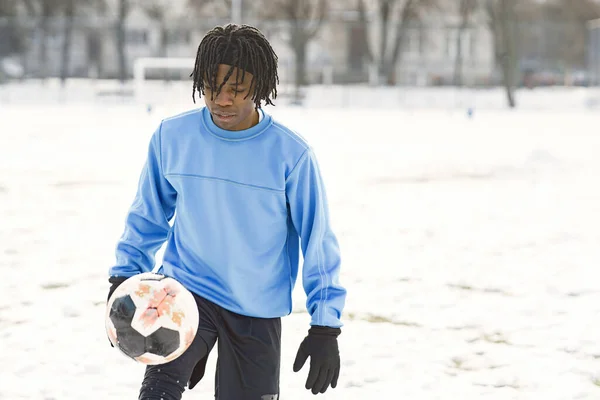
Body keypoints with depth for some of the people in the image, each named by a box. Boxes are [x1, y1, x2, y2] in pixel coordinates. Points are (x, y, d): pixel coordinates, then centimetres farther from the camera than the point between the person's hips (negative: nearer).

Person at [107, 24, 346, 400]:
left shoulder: (292, 154, -12)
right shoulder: (172, 136, -5)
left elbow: (318, 242, -6)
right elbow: (148, 216, 10)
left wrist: (325, 327, -8)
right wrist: (125, 276, 1)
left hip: (258, 311, 0)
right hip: (185, 292, 0)